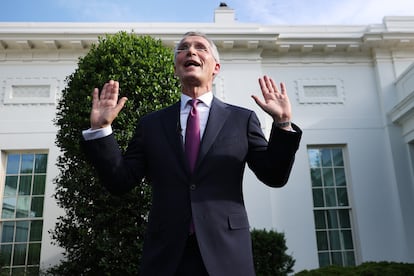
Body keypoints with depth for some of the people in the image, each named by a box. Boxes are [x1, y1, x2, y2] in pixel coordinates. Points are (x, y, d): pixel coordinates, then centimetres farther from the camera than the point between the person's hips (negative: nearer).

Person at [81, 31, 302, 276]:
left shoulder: (241, 119, 5)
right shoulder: (152, 123, 8)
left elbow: (274, 177, 2)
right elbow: (121, 181, 4)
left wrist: (282, 123, -11)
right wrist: (101, 128, -6)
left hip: (226, 252, 0)